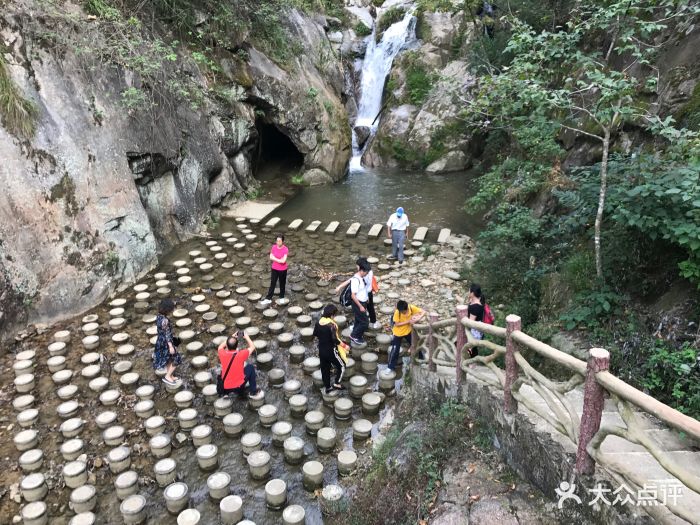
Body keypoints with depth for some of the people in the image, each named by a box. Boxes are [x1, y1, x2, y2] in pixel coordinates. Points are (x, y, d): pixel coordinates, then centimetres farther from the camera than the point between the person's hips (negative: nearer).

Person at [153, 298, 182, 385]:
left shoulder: (159, 316, -3)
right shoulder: (165, 321, -29)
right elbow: (167, 334, -25)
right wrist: (171, 346, -20)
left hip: (160, 341, 9)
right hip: (165, 343, -9)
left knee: (170, 359, 24)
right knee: (176, 359, 9)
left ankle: (169, 376, 37)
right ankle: (167, 376, 17)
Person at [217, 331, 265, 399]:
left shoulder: (222, 354, -14)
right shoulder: (241, 354, -21)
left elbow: (220, 347, 12)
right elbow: (252, 347, 0)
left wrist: (232, 338, 12)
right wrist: (246, 337, 12)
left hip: (225, 389, 3)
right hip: (238, 387, -3)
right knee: (250, 367, 16)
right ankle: (254, 393, 20)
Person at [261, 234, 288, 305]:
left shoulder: (285, 249, -18)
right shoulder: (274, 247, -5)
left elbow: (283, 261, -25)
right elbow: (271, 257, -8)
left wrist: (275, 258, -16)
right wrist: (280, 259, -17)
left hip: (282, 270, -3)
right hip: (274, 269, 3)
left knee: (282, 284, 13)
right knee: (272, 283, 7)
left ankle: (282, 298, 31)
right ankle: (268, 299, 12)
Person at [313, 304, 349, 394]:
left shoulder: (319, 322, -4)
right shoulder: (332, 325, -25)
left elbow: (315, 334, 10)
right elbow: (336, 340, -25)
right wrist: (344, 346, -11)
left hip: (321, 350, 7)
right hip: (331, 351, -7)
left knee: (325, 368, 19)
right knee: (341, 366, 15)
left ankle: (328, 387, 31)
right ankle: (336, 384, 17)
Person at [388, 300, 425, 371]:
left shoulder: (411, 308, -22)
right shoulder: (397, 312, -29)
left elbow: (423, 312, -17)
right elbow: (397, 324, -24)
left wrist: (418, 318, -36)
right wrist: (408, 321, -31)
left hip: (408, 331, 3)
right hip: (398, 333, -3)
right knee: (395, 350, 2)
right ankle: (390, 367, 16)